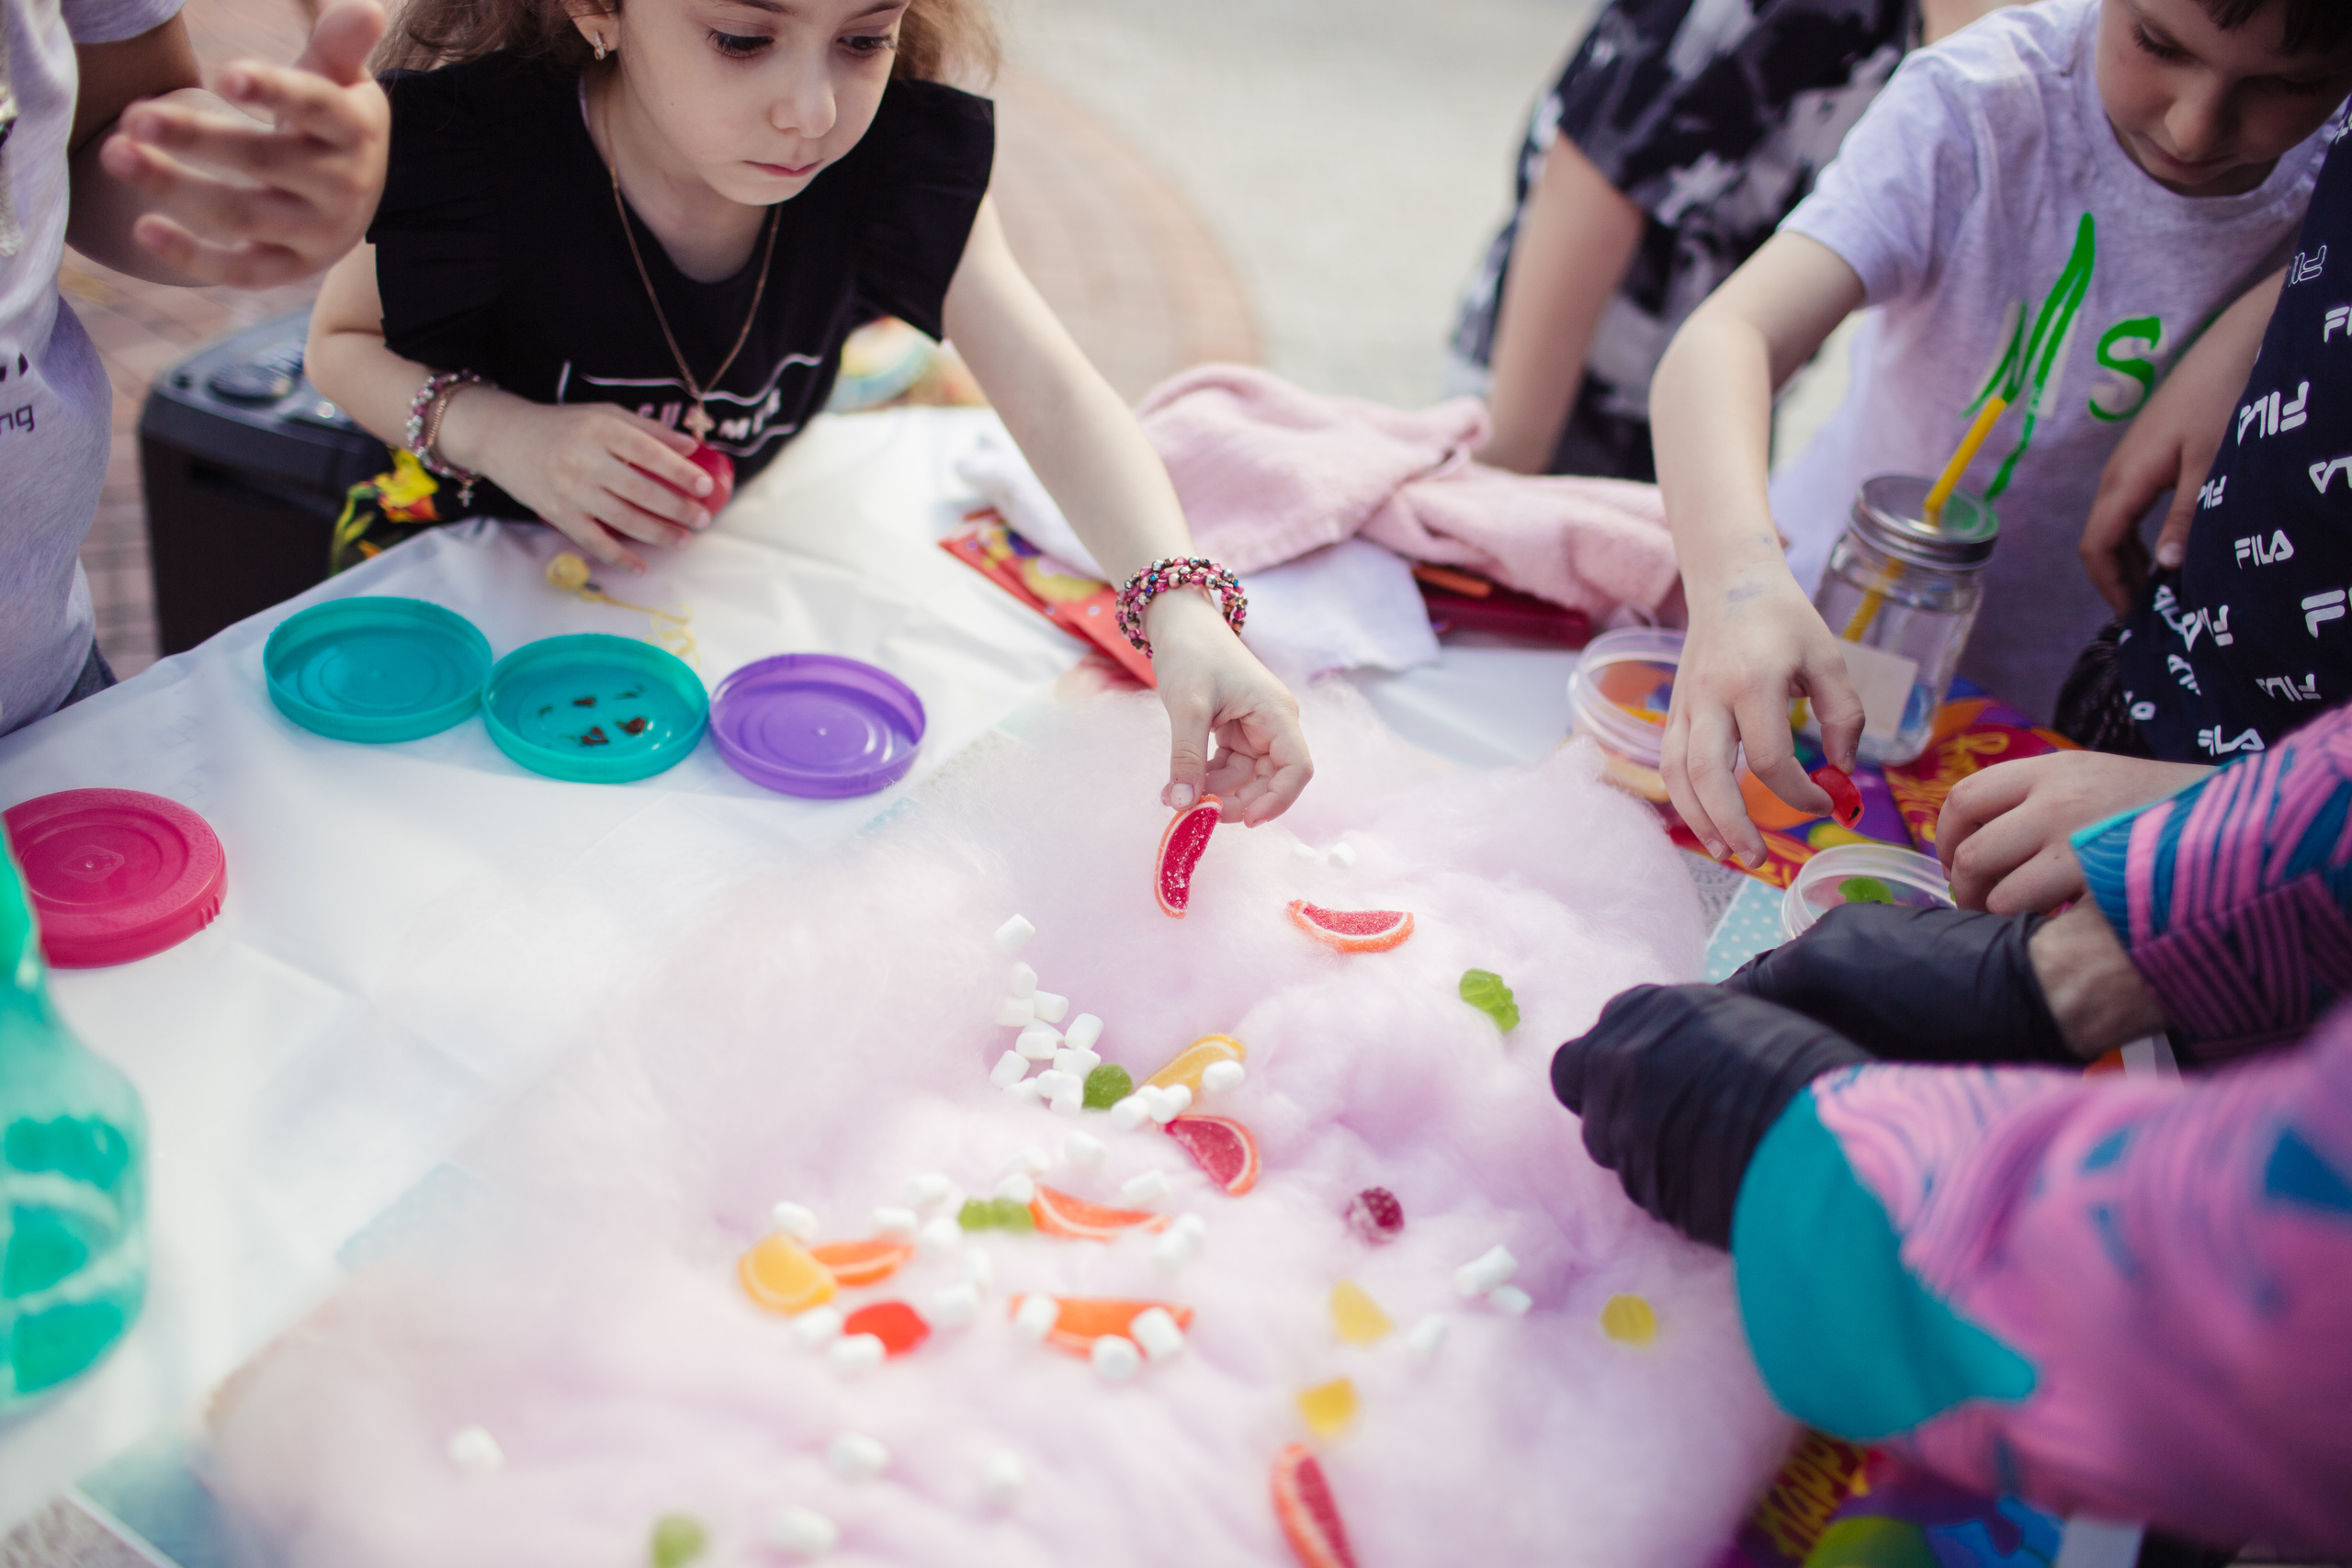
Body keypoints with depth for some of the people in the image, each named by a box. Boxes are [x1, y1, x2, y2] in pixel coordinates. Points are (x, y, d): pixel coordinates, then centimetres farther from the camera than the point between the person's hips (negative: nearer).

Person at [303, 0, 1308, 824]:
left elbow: (1055, 397, -30)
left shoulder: (897, 155, -23)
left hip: (731, 559, 2)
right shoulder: (475, 146, -31)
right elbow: (339, 342, -12)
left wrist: (1181, 609, -47)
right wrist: (491, 428, -34)